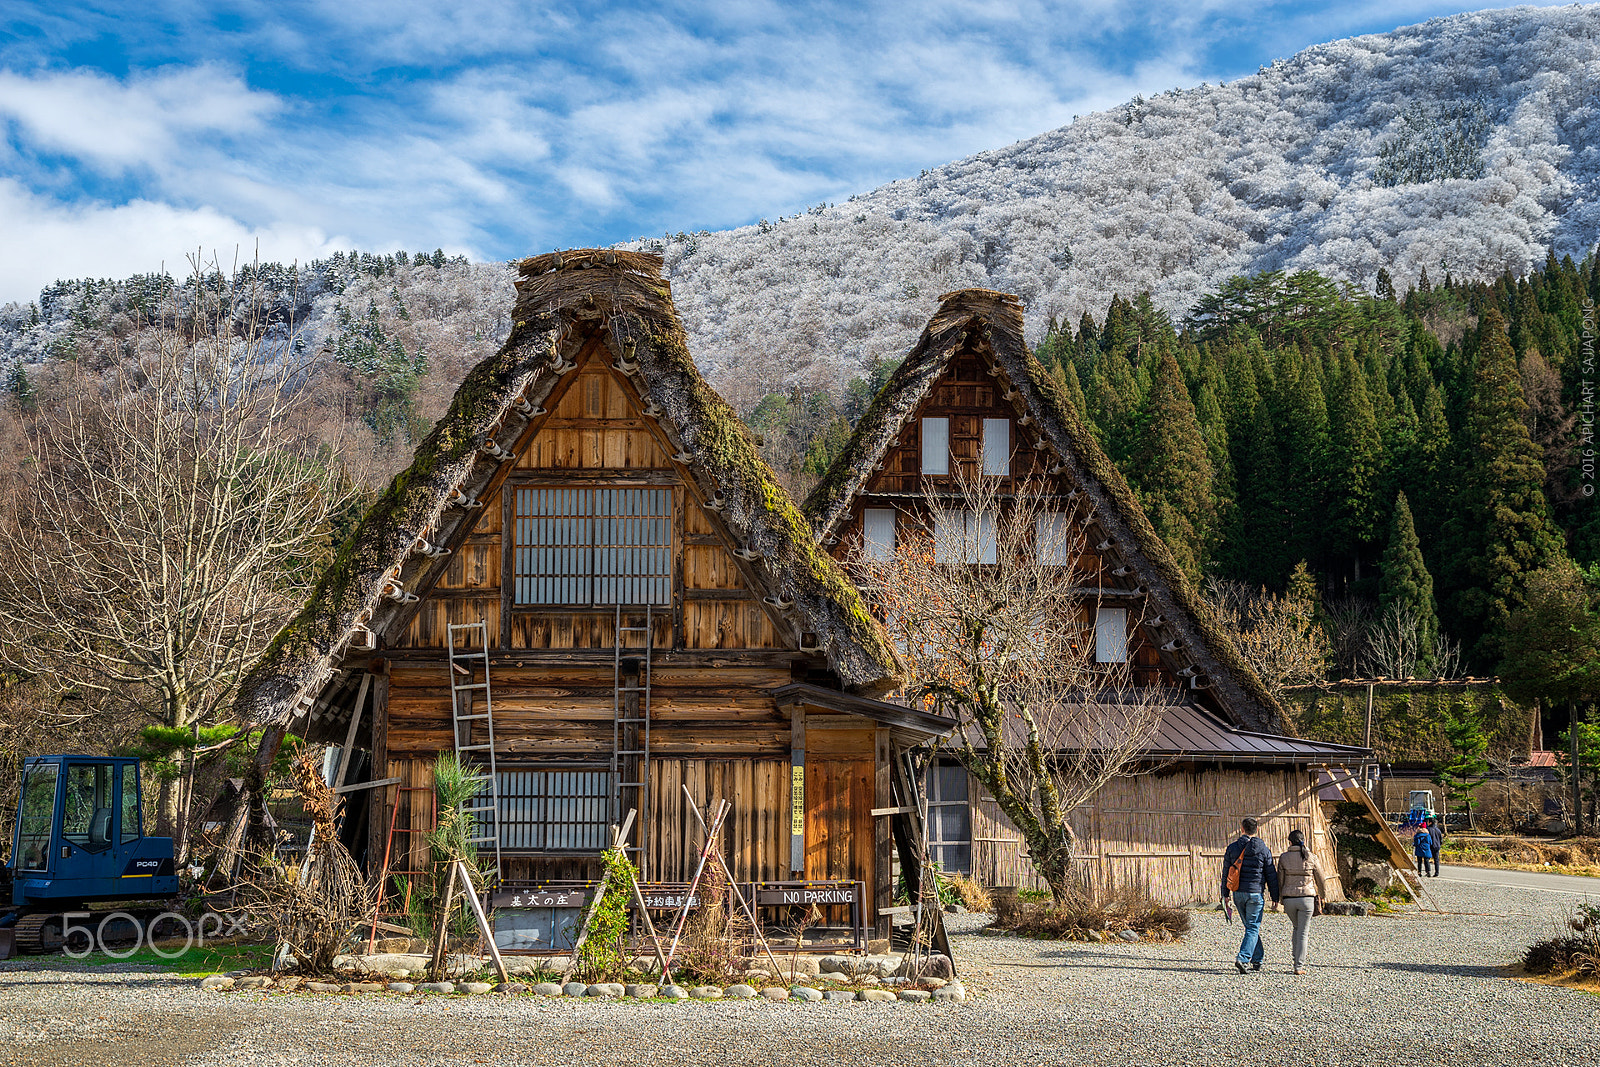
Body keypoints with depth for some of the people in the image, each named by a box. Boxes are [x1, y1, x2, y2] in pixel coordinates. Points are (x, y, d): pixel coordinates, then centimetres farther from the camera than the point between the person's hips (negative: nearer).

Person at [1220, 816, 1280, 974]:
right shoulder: (1263, 850, -4)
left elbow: (1226, 872, 7)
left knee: (1250, 926, 17)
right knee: (1253, 928, -2)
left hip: (1238, 894, 4)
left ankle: (1257, 960, 22)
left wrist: (1225, 894, 14)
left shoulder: (1232, 848, 3)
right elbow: (1271, 875, 0)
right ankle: (1243, 958, -18)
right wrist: (1275, 896, 8)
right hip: (1255, 893, -3)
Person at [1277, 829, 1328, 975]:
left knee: (1297, 928, 25)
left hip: (1289, 899, 2)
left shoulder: (1283, 858, -1)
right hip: (1306, 898, -2)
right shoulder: (1310, 858, -2)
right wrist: (1323, 895, 26)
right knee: (1303, 933, 4)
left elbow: (1280, 881, 3)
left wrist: (1280, 899, 16)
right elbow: (1321, 880, 8)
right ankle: (1299, 966, -2)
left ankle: (1298, 960, 21)